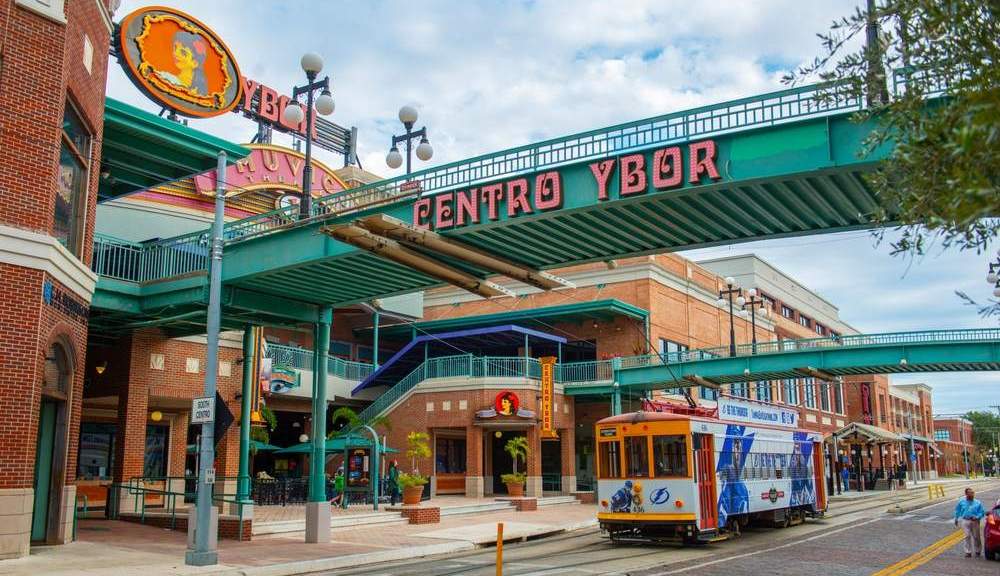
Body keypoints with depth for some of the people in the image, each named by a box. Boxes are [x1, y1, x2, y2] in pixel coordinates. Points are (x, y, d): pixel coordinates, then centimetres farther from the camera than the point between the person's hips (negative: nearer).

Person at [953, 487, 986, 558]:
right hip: (965, 521, 0)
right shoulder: (962, 502, 5)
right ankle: (968, 552, 4)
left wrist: (977, 517, -13)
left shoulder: (978, 503, 3)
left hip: (975, 522, 0)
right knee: (967, 536, -3)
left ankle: (977, 551, 22)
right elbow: (957, 511, 15)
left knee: (976, 537, 4)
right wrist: (956, 519, 16)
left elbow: (982, 512, 4)